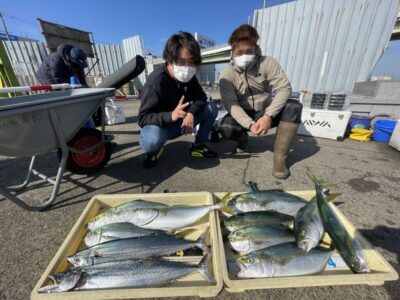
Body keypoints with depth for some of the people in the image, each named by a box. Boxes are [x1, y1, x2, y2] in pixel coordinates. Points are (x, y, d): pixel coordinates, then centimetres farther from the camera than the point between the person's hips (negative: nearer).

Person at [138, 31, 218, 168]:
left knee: (211, 107, -9)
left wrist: (191, 112, -25)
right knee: (152, 140, -42)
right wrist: (171, 116, -45)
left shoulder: (189, 77, -6)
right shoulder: (156, 80, -25)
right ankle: (154, 150, -2)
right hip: (158, 125, -5)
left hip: (179, 123, 6)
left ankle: (198, 146, 3)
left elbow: (201, 97, -3)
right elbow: (143, 118, -27)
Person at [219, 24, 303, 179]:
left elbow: (284, 88, -19)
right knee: (225, 128, -32)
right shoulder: (227, 74, -12)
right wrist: (249, 124, -39)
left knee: (294, 107, -27)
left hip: (266, 113, 1)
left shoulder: (268, 63, -10)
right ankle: (243, 139, 7)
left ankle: (279, 158, -20)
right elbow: (231, 104, -23)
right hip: (243, 115, -1)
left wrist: (268, 116, -34)